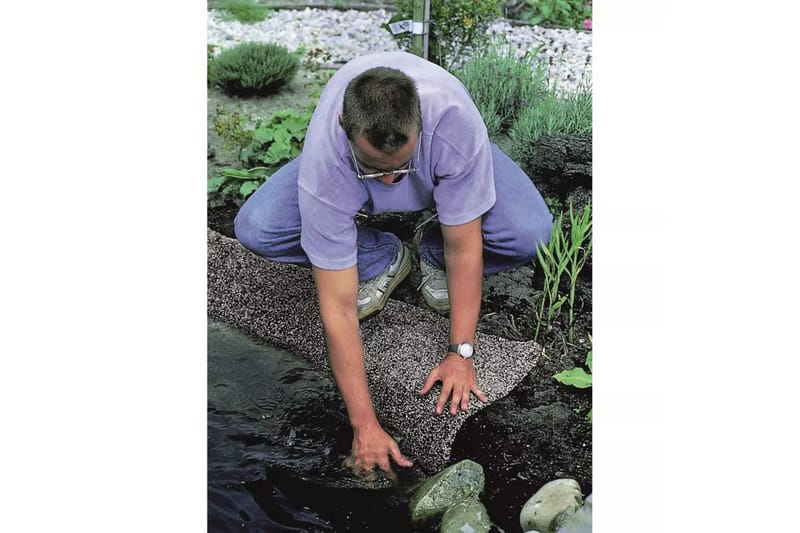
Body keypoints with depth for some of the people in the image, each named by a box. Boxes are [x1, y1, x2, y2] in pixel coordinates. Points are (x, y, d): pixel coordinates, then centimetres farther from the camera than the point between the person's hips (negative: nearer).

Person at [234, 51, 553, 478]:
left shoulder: (456, 121, -41)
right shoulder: (324, 160, -39)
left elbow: (465, 246, -29)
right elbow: (338, 307, -36)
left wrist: (460, 352, -30)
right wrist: (364, 425, -35)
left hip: (443, 162, 0)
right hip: (344, 181, 1)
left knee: (530, 233, -29)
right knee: (255, 227, -24)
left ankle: (433, 253, 3)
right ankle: (382, 259, -1)